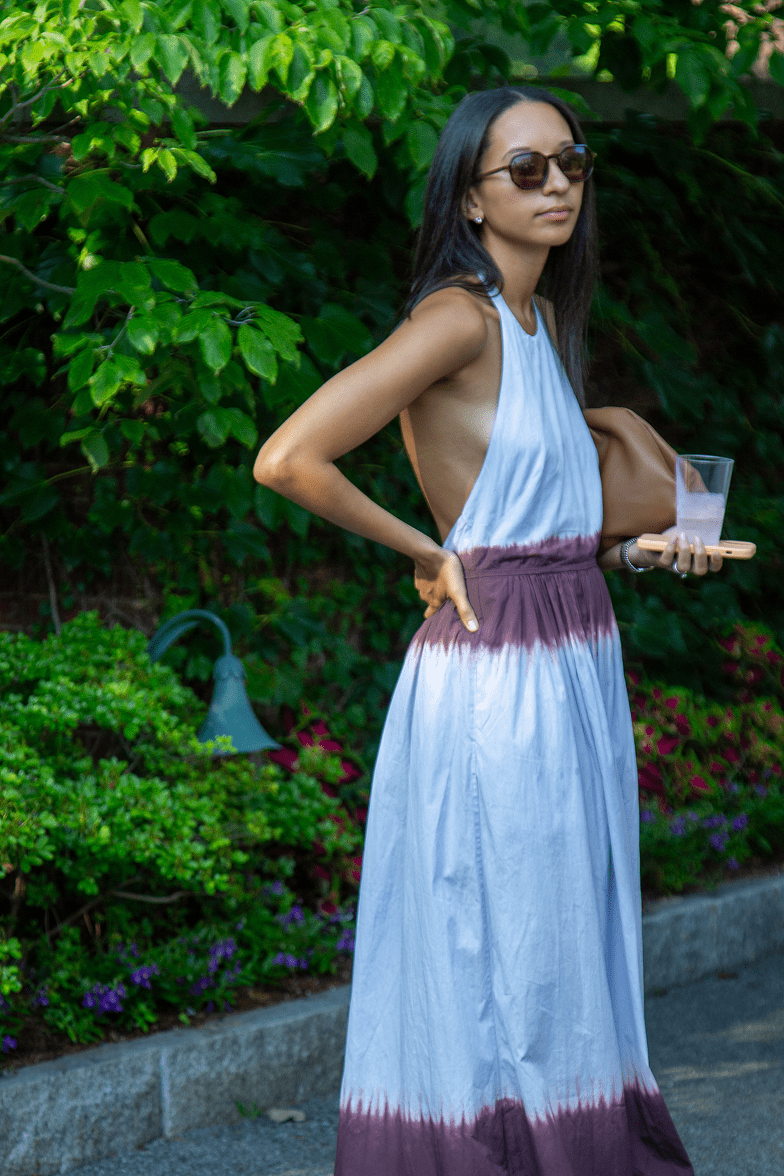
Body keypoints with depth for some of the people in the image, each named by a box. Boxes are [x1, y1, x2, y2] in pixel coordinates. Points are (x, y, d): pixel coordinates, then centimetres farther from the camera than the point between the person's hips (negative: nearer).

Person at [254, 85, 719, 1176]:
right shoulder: (459, 316, -14)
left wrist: (640, 548, 6)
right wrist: (428, 554, -11)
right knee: (499, 972, -1)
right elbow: (287, 459, -23)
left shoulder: (543, 318, 13)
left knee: (564, 961, 14)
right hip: (493, 677, -9)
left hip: (576, 668, 9)